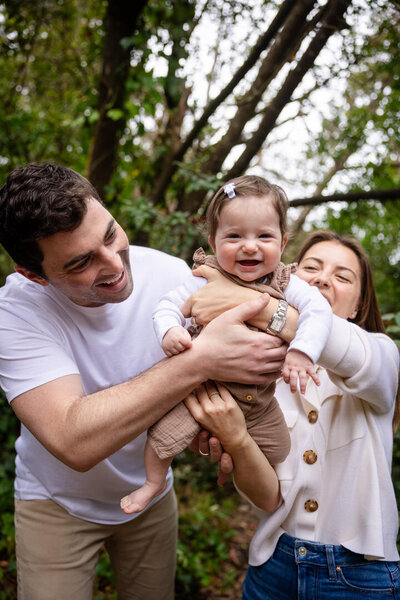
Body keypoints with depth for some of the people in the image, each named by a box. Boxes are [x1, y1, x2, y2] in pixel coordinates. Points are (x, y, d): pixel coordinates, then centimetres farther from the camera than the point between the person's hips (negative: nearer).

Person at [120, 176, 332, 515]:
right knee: (165, 432, -11)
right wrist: (169, 331, -35)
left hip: (259, 395, 3)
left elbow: (318, 308, -19)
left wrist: (302, 351, -34)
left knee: (276, 449, 17)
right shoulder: (207, 280, -17)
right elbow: (169, 305, -13)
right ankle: (154, 483, 21)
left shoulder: (284, 283, -11)